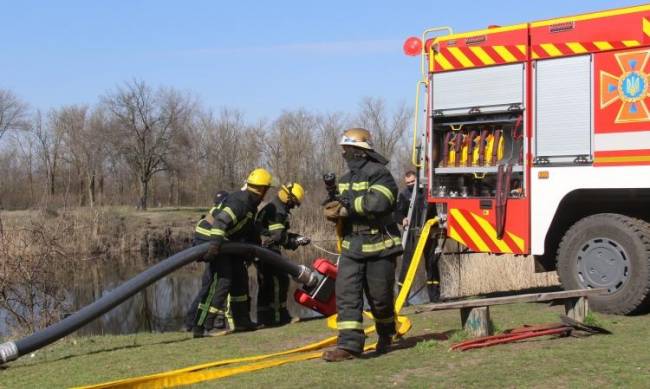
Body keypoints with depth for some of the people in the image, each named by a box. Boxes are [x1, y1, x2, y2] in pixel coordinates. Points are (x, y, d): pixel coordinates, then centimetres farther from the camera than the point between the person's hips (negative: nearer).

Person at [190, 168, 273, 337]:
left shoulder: (249, 203, 15)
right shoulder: (239, 201, -18)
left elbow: (249, 230, 27)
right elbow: (222, 220, -33)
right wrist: (215, 243, -44)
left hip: (227, 243, 11)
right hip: (215, 243, -11)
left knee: (240, 278, 16)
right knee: (221, 281, -17)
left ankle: (241, 320, 28)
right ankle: (199, 327, -17)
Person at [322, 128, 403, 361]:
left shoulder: (379, 174, -11)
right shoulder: (346, 179, 16)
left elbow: (378, 202, -28)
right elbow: (341, 210, 21)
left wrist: (348, 203, -19)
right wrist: (333, 211, -4)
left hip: (379, 246, -6)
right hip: (352, 247, 7)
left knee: (380, 297, 6)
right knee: (346, 293, -7)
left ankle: (386, 336, 31)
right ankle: (349, 344, -8)